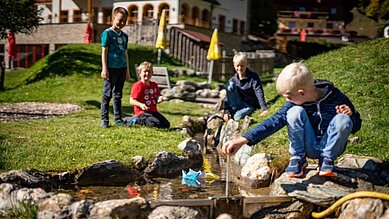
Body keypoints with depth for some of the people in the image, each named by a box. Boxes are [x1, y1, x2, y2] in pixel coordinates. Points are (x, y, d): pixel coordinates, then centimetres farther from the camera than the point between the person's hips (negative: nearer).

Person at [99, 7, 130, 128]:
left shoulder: (124, 36, 15)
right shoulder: (107, 33, -3)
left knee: (118, 95, 11)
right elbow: (104, 51, -6)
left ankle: (118, 119, 17)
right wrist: (104, 69, -11)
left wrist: (127, 70, 17)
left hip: (121, 69, 6)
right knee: (107, 94, -1)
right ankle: (104, 119, 4)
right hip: (111, 68, -6)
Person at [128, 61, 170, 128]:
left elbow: (156, 97, 22)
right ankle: (137, 120, -8)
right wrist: (141, 105, -29)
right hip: (142, 112, -8)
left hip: (153, 111, 8)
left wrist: (159, 99, -3)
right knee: (157, 123, -27)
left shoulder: (154, 85, 12)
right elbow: (131, 101, -12)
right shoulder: (137, 86, -9)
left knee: (166, 125, 1)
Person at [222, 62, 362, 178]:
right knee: (295, 111, -25)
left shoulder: (336, 97, -14)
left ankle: (327, 160, -9)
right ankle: (298, 159, -9)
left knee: (343, 119, -30)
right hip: (308, 146, 1)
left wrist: (349, 114, -28)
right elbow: (275, 121, -24)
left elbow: (355, 126, -2)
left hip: (331, 146, -1)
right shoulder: (295, 103, -11)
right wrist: (244, 139, -37)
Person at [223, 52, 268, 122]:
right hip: (239, 103, 4)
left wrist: (264, 109, -31)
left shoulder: (253, 77, -12)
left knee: (237, 116, -34)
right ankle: (233, 110, -16)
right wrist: (226, 111, -18)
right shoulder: (233, 80, -2)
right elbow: (227, 96, -5)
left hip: (250, 105, -4)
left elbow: (259, 93, -21)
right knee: (230, 85, -19)